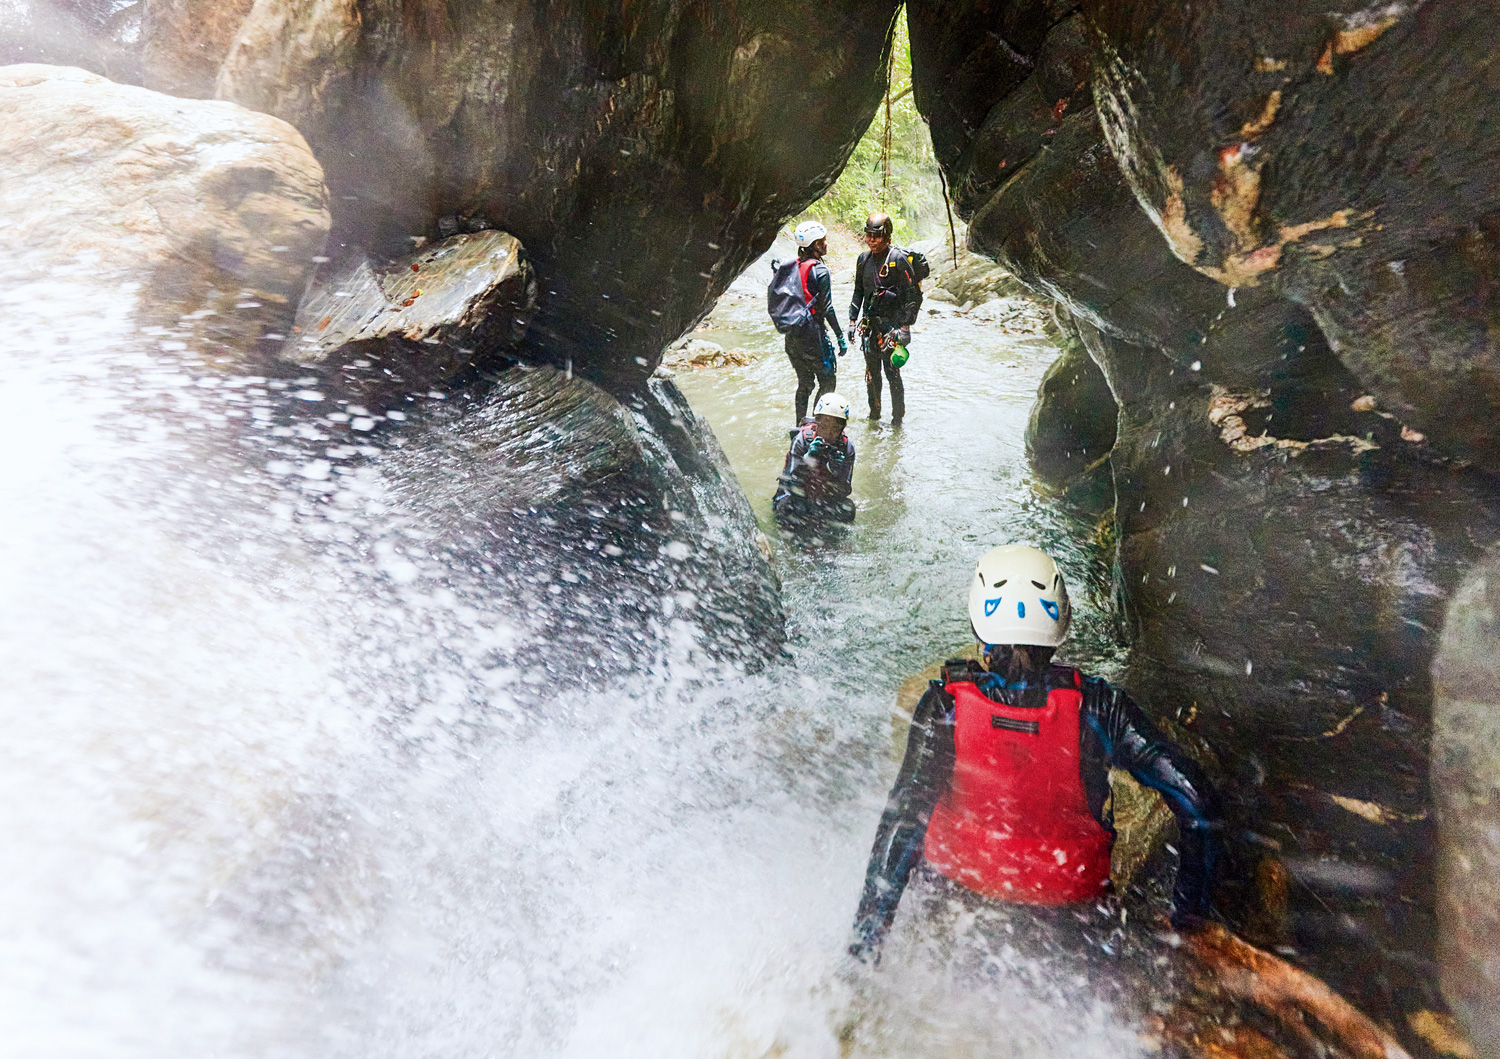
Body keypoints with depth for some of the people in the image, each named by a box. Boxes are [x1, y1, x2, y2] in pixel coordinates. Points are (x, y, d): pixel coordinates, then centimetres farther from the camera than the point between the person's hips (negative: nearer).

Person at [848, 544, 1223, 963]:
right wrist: (1186, 913, 5)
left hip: (963, 890, 0)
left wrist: (864, 941, -7)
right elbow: (1197, 799, -10)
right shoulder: (1096, 705, -15)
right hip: (1074, 895, 0)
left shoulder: (944, 704, -18)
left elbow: (904, 819, -16)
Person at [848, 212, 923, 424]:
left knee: (892, 373, -4)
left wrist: (905, 327, -16)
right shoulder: (864, 259, 8)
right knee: (871, 373, 13)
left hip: (892, 325, -6)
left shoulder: (899, 259, -11)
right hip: (870, 325, 6)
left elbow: (913, 295, -12)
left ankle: (897, 419, 9)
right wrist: (852, 320, 15)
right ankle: (874, 415, 28)